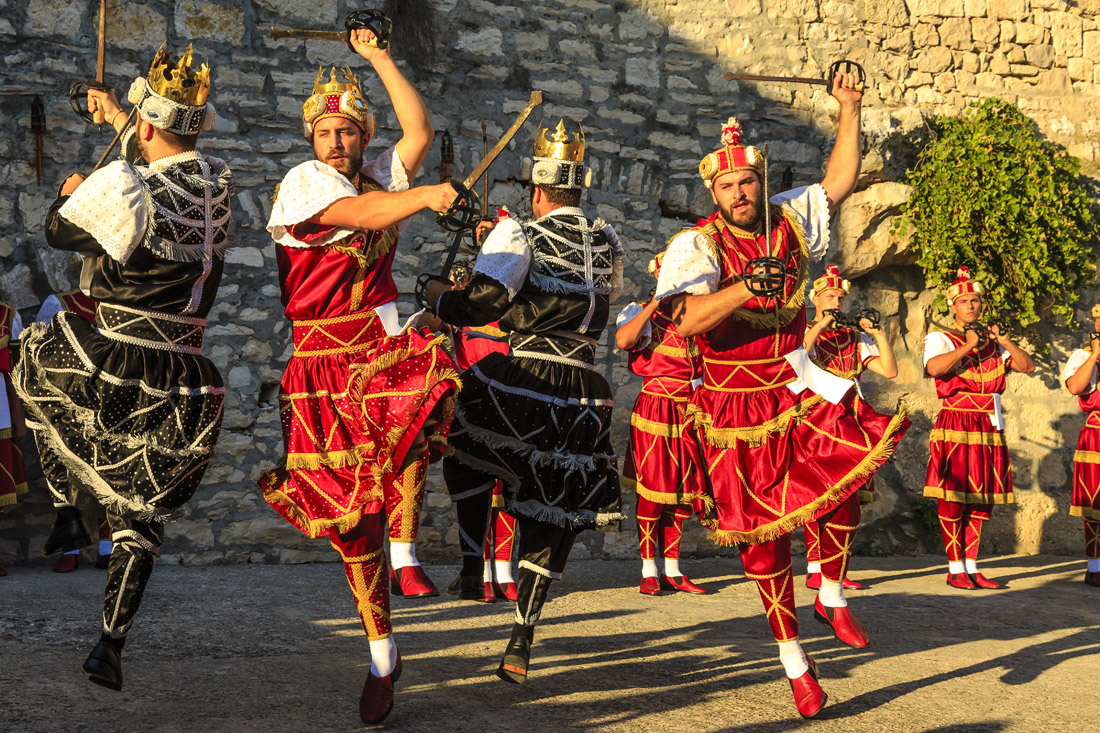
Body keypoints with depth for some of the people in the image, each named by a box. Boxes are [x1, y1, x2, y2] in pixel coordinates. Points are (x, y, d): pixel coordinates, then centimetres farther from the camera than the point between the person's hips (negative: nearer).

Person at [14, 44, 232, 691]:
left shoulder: (122, 186, -14)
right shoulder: (219, 183, 2)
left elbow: (59, 231, 4)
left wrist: (72, 193, 25)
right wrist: (118, 116, 37)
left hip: (110, 366, -4)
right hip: (179, 385, 4)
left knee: (38, 362, 31)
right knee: (143, 515, 17)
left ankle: (66, 514, 24)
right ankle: (113, 642, 9)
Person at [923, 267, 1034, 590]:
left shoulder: (992, 340, 17)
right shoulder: (940, 339, 2)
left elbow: (1027, 366, 5)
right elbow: (934, 368, -20)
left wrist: (1005, 341, -7)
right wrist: (967, 345, -17)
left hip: (989, 427, 5)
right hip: (955, 425, -5)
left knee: (982, 499, 6)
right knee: (953, 499, -5)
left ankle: (972, 567, 12)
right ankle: (955, 569, 2)